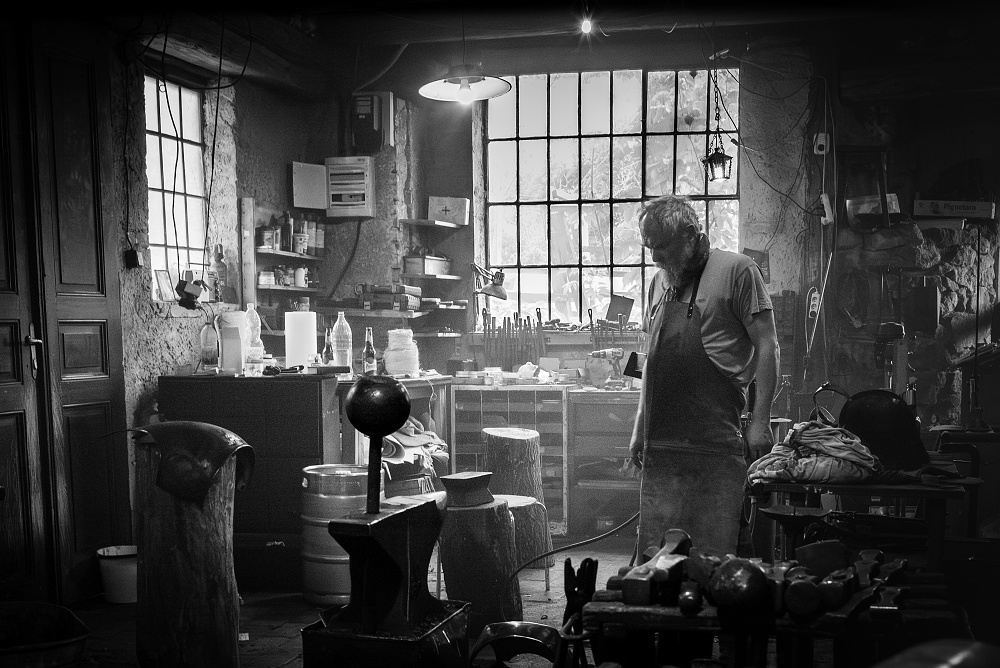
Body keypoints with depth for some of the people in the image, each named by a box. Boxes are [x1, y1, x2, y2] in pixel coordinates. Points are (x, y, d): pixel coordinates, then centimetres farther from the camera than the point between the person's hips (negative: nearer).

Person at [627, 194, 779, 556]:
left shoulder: (737, 271, -3)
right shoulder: (660, 282, 16)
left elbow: (766, 346, -5)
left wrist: (760, 421, -10)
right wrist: (639, 427, 17)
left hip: (716, 442, -6)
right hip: (660, 442, 6)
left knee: (715, 555, -1)